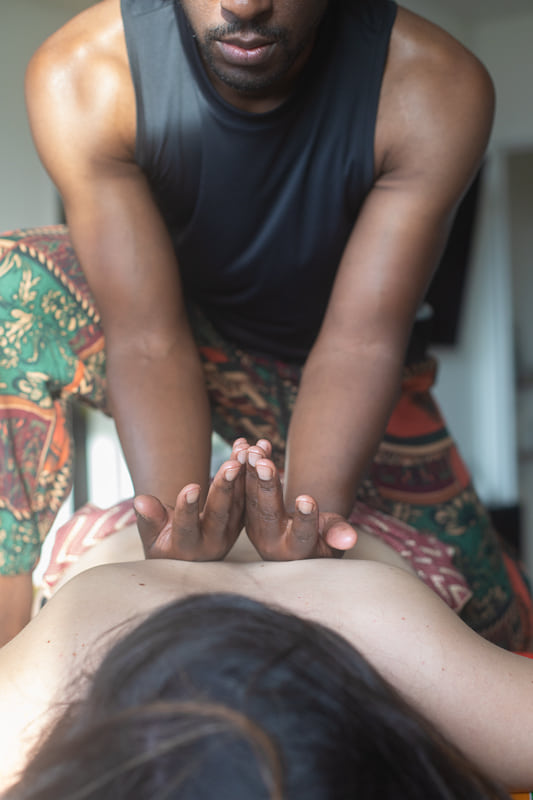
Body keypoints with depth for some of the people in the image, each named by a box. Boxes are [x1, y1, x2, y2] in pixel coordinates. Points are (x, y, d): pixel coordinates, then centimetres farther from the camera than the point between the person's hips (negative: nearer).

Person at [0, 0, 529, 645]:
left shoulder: (438, 90, -30)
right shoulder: (81, 77, -31)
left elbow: (360, 344, -31)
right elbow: (150, 342, -32)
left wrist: (306, 513, -48)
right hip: (191, 333, 0)